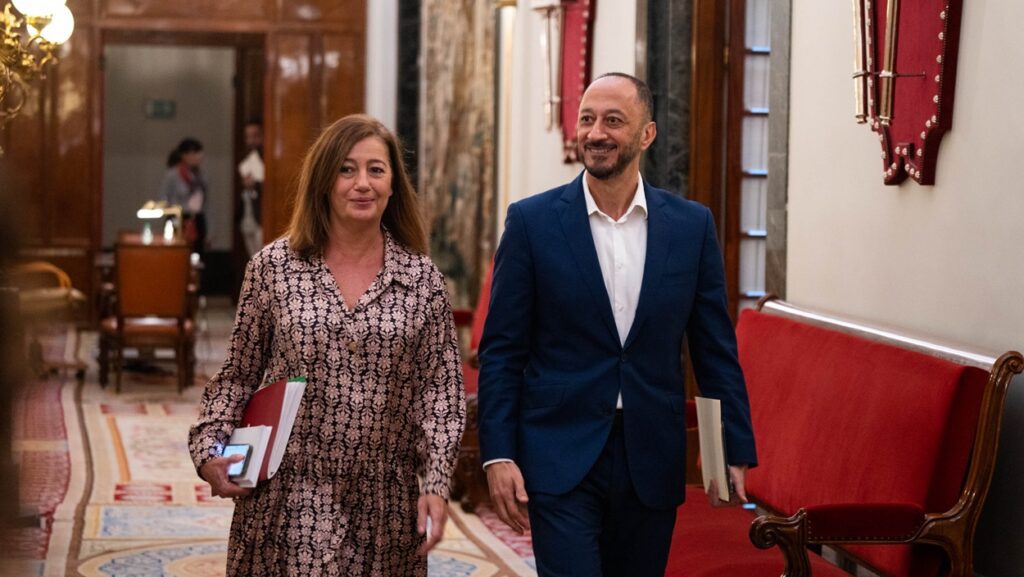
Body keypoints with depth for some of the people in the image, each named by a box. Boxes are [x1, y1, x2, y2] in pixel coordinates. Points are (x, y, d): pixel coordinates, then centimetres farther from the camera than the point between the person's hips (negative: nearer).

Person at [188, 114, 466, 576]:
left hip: (384, 507, 1)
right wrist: (209, 450, -6)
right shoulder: (273, 267, 1)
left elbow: (441, 390, 3)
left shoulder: (424, 280, 2)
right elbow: (238, 376, 8)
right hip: (289, 501, -1)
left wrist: (437, 483, -7)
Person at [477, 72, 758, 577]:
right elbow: (501, 350, -1)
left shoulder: (692, 226, 4)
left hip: (652, 462, 3)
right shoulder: (532, 221, -2)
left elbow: (715, 349, 7)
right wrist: (498, 455, -8)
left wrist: (736, 453, 2)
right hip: (561, 459, -2)